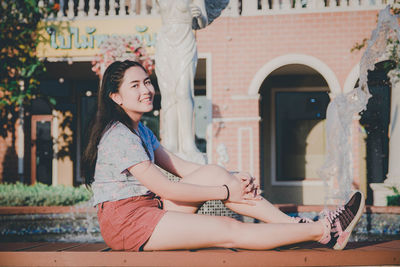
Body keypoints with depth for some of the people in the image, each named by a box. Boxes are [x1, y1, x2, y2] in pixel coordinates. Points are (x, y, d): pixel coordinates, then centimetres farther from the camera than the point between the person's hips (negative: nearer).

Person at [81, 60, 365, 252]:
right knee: (228, 230, -16)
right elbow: (164, 188, -20)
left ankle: (294, 223, -11)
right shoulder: (119, 136, -16)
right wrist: (226, 192, -14)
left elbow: (180, 166, 11)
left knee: (213, 172, -7)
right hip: (126, 221, -9)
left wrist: (233, 178, -4)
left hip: (148, 208, 9)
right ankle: (323, 231, -16)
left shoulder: (140, 130, 16)